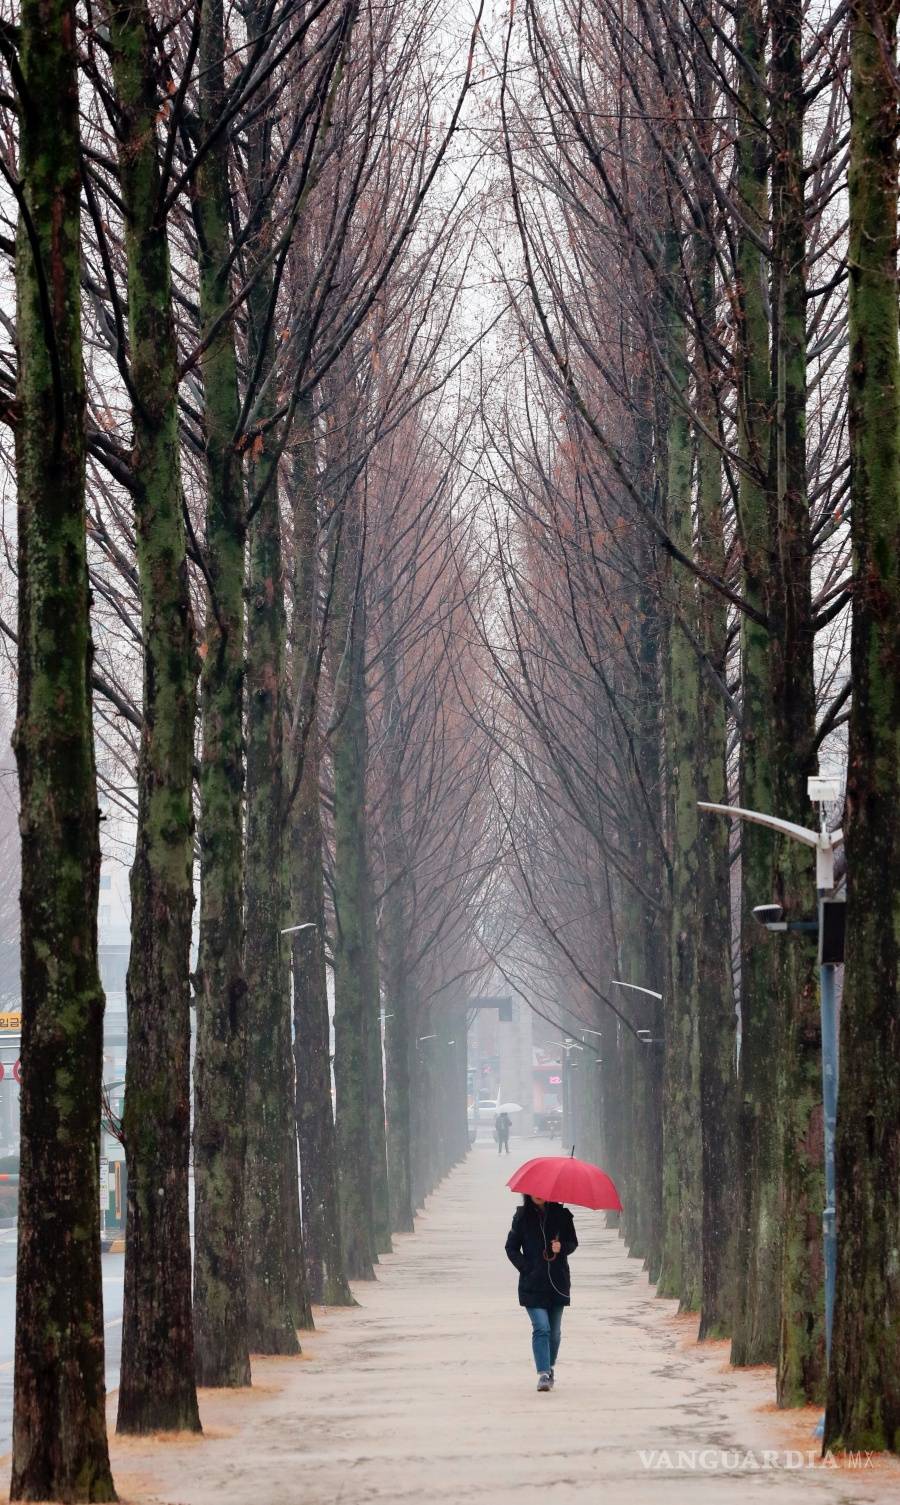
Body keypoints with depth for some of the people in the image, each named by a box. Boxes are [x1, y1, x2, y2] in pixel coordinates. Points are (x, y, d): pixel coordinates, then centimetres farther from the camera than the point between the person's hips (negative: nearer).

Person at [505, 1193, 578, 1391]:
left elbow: (573, 1243, 10)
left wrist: (562, 1247, -13)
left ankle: (550, 1368, 29)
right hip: (533, 1284, -2)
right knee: (541, 1328, -14)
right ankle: (543, 1374, -16)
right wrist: (526, 1268, -6)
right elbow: (511, 1248, 6)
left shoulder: (561, 1214, 2)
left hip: (558, 1282, 2)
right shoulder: (522, 1216, 1)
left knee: (554, 1331, 10)